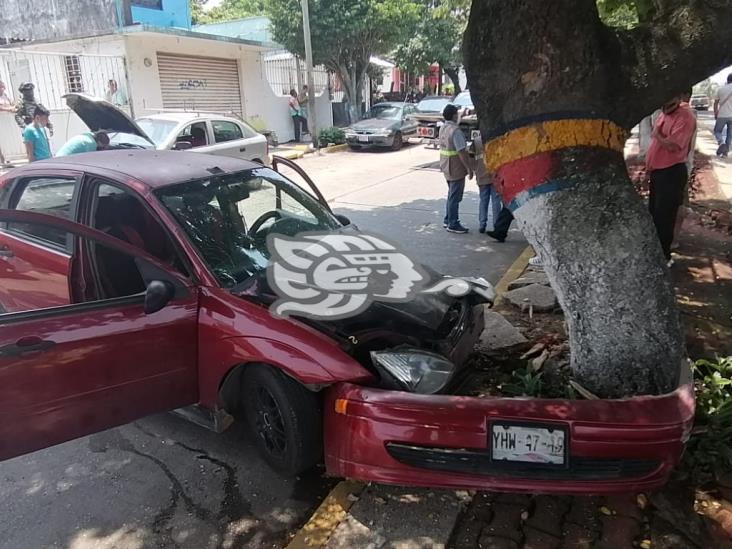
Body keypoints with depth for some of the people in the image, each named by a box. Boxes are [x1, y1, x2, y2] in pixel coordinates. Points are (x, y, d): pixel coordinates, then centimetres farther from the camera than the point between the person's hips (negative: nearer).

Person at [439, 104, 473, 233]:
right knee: (455, 197, -1)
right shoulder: (455, 131, -21)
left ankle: (447, 220, 28)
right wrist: (469, 168, -17)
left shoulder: (443, 128, 8)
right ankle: (453, 225, 5)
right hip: (456, 169, -9)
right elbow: (461, 152, -23)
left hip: (446, 167, 9)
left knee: (451, 195, 20)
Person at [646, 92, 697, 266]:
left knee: (664, 217, -3)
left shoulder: (685, 116, -18)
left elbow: (672, 145, -28)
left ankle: (664, 257, 11)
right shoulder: (663, 114, 11)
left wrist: (656, 134, -11)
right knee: (653, 213, 18)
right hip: (657, 171, 9)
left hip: (672, 173, -9)